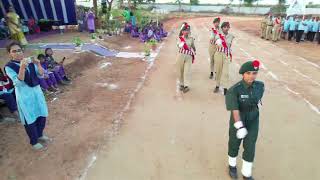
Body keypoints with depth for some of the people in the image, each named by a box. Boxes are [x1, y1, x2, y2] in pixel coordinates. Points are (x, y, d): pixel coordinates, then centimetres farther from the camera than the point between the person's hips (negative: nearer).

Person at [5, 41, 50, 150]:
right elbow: (18, 82, -20)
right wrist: (22, 68, -32)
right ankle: (34, 141, 26)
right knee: (30, 118, 6)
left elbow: (41, 75, 1)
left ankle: (40, 135, 38)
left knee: (42, 115, 14)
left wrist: (38, 64, -16)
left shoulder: (29, 61, 2)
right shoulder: (9, 67, -10)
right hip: (24, 94, -4)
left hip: (37, 91, 5)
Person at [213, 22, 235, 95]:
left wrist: (231, 56, 18)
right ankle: (217, 85, 23)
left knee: (225, 72, -6)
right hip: (218, 54, -1)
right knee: (218, 71, 8)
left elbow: (230, 46, 15)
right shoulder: (219, 35, -3)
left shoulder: (231, 36, 4)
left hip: (226, 55, 1)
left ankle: (225, 88, -3)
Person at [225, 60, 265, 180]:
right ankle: (232, 165, 46)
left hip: (253, 121, 3)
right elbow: (234, 109, -28)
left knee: (250, 148, 10)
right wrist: (240, 126, -33)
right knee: (234, 144, 17)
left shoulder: (260, 86, -11)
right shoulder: (234, 90, -25)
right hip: (238, 121, -3)